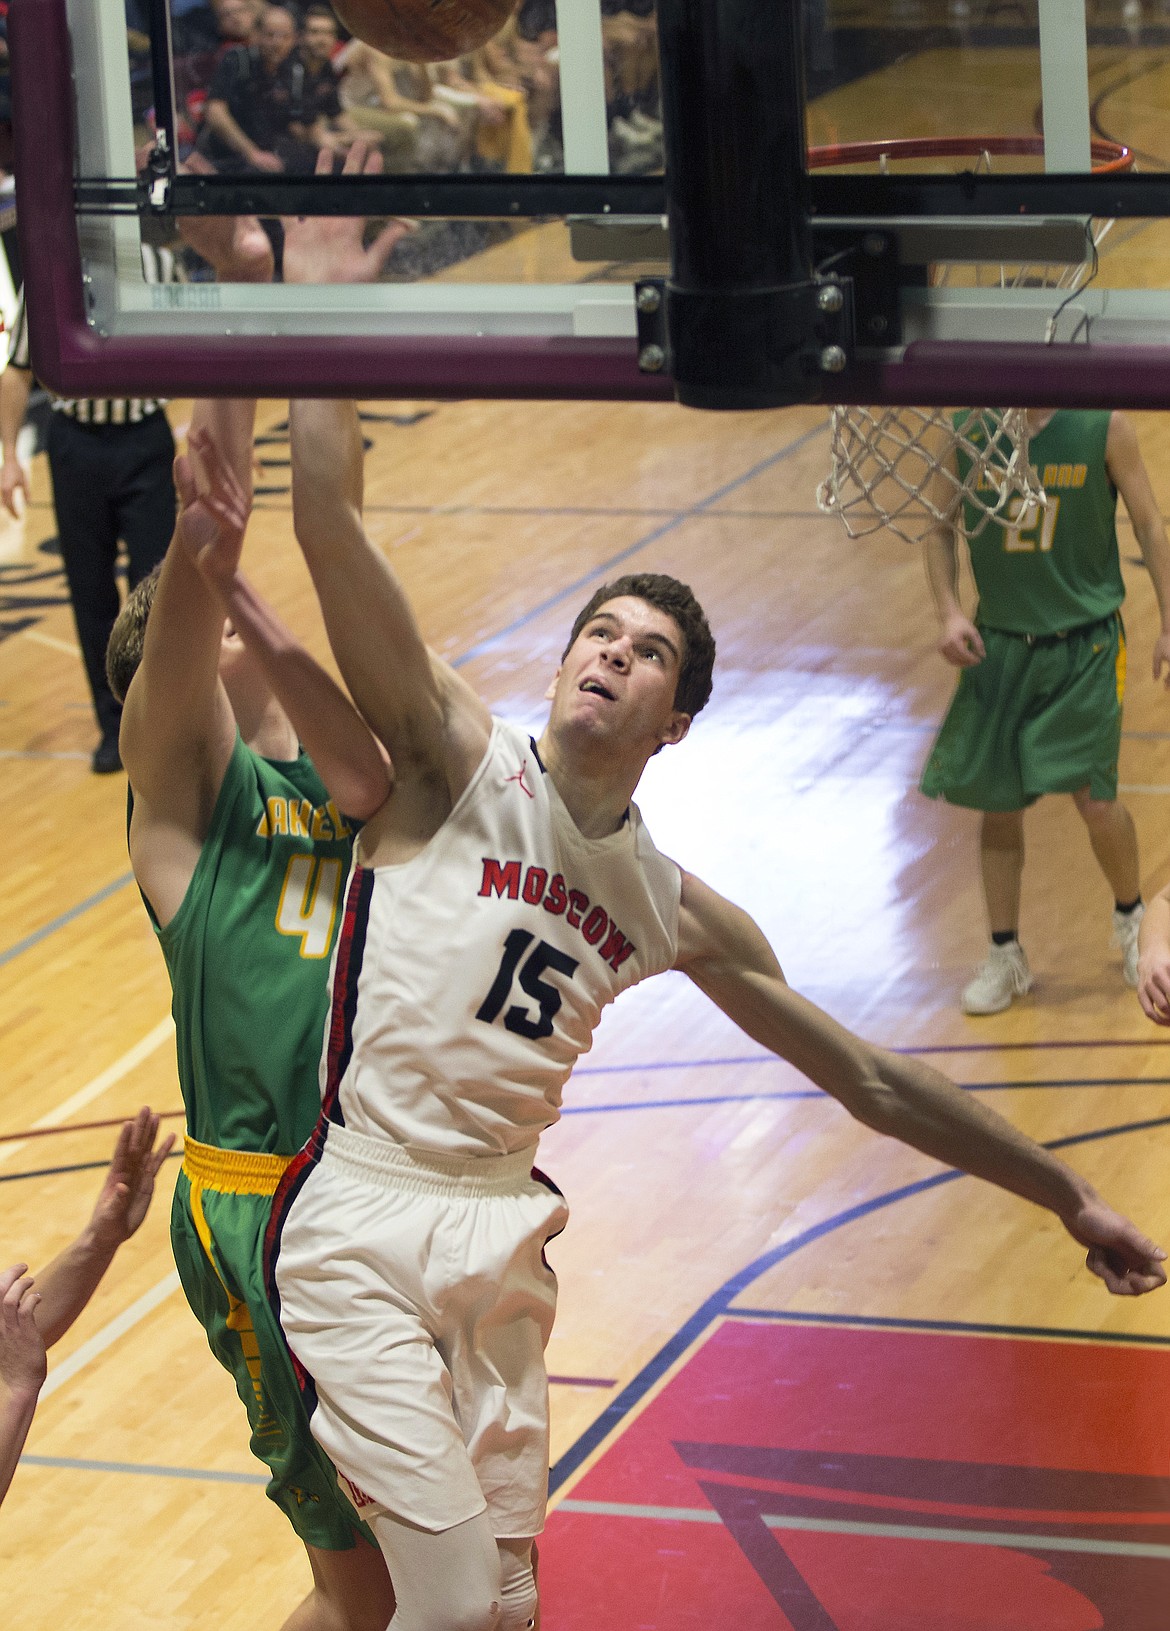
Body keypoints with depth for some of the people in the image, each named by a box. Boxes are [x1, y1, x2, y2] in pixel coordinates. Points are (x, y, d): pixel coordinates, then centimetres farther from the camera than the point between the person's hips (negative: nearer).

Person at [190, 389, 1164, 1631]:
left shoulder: (677, 913, 10)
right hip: (358, 1226, -6)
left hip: (502, 1242, 6)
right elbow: (327, 517, -14)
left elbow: (875, 1083, 18)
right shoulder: (459, 761, -3)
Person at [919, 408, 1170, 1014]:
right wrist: (948, 611, -8)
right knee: (996, 804, 6)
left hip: (1086, 643, -2)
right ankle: (1005, 956, 23)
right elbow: (941, 529, 6)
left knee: (1095, 799, -7)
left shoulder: (1104, 426, -10)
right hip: (999, 644, 3)